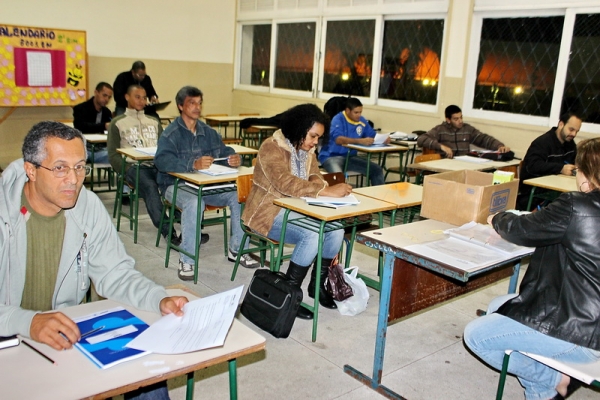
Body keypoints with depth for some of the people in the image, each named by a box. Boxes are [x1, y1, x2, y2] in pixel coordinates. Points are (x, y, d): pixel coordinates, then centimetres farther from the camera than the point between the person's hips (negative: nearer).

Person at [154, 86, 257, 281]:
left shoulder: (208, 132, 11)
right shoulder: (171, 133, -9)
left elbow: (225, 151, 14)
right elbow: (162, 160, -26)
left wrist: (235, 158, -13)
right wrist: (193, 164, -41)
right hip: (176, 185, -5)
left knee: (238, 196, -15)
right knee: (194, 203, -37)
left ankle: (236, 250, 0)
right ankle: (186, 261, -24)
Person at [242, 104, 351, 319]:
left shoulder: (307, 150, 9)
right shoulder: (272, 148, -19)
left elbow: (315, 178, 1)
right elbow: (286, 183, -33)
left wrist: (325, 187, -25)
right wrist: (327, 191, -39)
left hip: (296, 208, 8)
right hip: (269, 212, -8)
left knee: (336, 229, -14)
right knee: (312, 235, -30)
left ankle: (318, 285, 5)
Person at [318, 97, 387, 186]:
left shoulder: (361, 121, 6)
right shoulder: (338, 119, -13)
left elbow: (373, 136, 12)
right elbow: (338, 139, -29)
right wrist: (360, 141, -41)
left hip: (350, 157, 6)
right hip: (332, 156, -6)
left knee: (377, 170, -7)